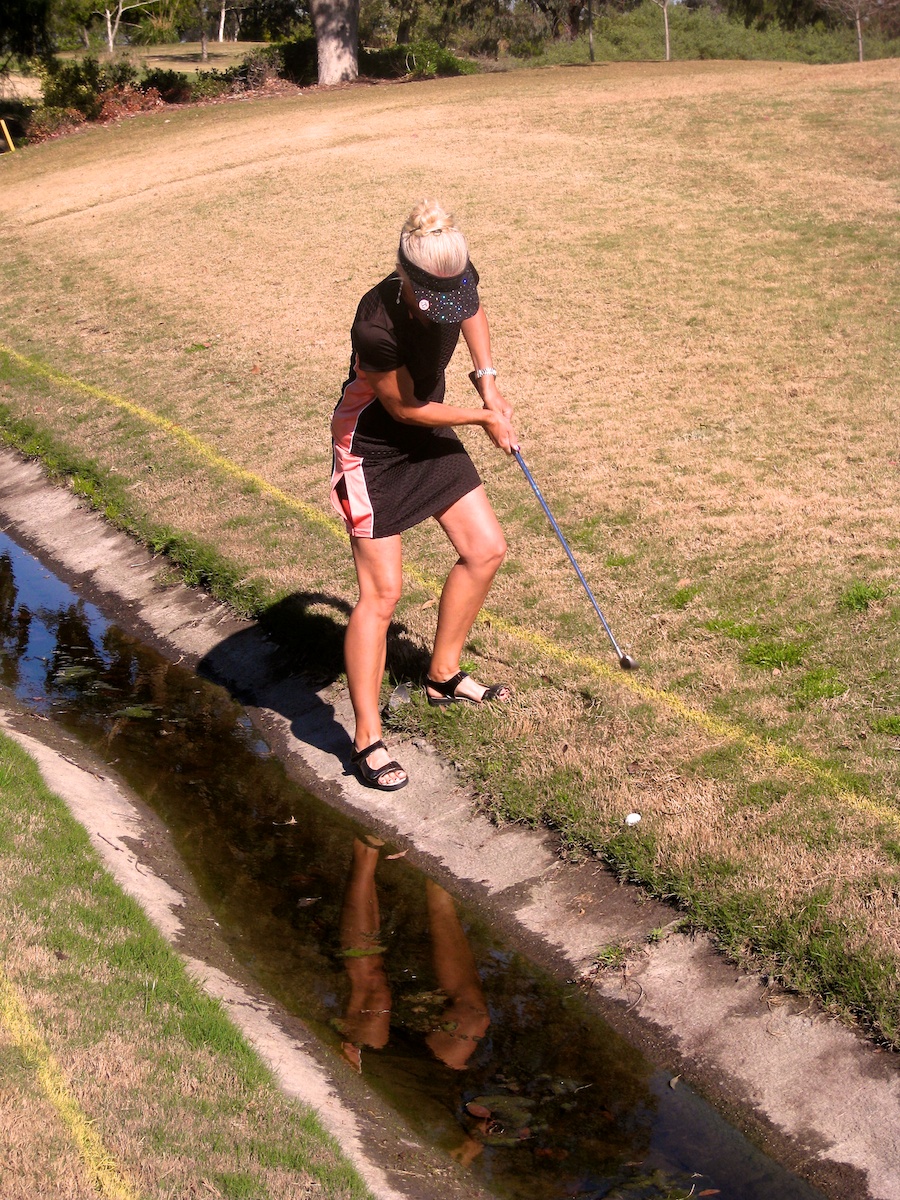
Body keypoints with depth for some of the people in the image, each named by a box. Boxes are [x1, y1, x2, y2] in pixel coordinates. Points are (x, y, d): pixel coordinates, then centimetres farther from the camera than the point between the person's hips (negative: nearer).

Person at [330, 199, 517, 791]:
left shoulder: (456, 279, -16)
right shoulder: (376, 327, -36)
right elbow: (407, 409, -20)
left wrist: (487, 378, 1)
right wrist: (485, 418, -8)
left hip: (429, 435, 7)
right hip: (373, 448, -7)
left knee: (487, 549, 8)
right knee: (382, 591, -7)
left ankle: (444, 675, 28)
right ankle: (368, 739, 2)